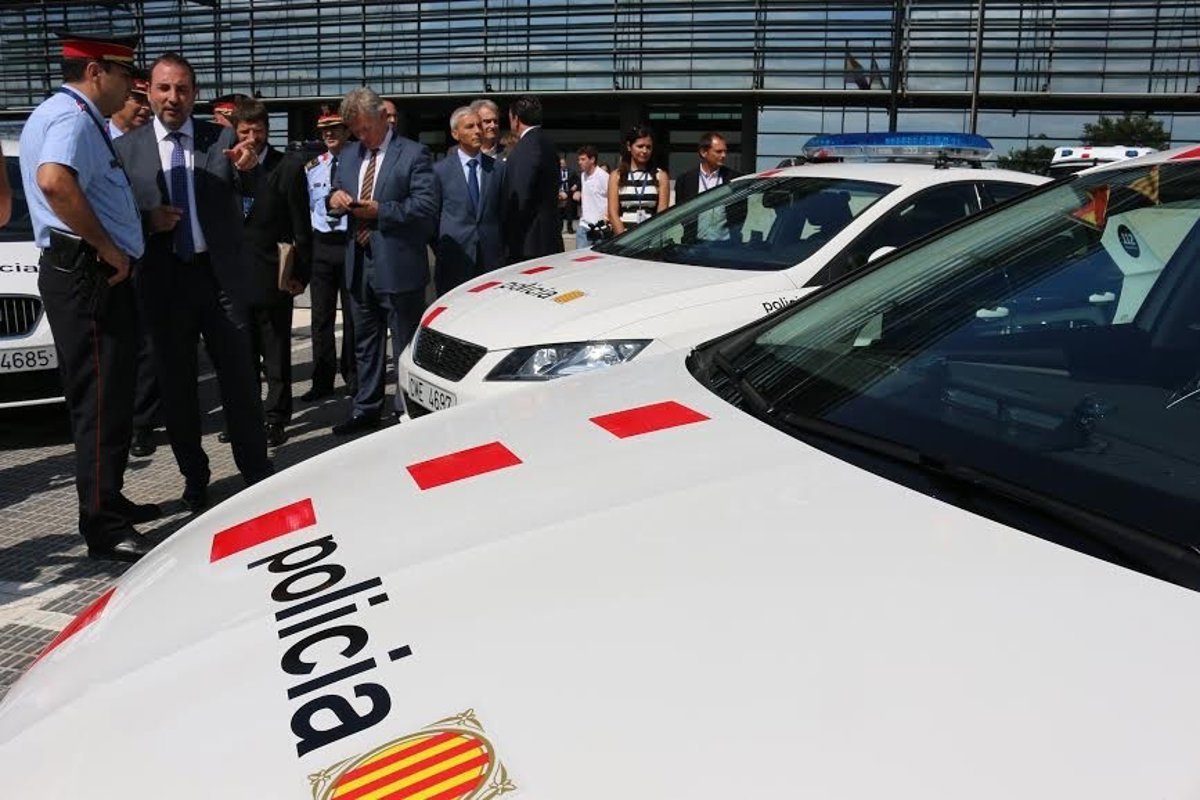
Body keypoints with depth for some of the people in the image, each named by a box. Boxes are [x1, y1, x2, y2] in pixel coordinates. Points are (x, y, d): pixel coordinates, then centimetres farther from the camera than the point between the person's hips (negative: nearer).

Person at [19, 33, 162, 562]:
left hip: (83, 273, 11)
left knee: (107, 396, 17)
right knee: (101, 400, -9)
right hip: (88, 274, -11)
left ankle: (108, 502, 28)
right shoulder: (72, 117, -13)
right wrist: (107, 247, -24)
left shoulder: (62, 115, 20)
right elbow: (54, 180, -32)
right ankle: (103, 528, -5)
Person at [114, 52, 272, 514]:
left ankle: (256, 470, 14)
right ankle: (194, 478, 23)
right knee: (176, 384, 10)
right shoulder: (126, 148, 2)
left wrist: (249, 167, -32)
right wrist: (146, 219, -17)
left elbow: (249, 191, -10)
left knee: (239, 377, 4)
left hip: (220, 274, -1)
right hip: (163, 280, 1)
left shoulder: (222, 138, 2)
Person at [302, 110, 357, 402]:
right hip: (321, 246, 4)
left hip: (351, 243, -4)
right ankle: (323, 380, 13)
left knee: (352, 313, 6)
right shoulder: (312, 168, 10)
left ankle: (352, 375, 19)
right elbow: (307, 207, 14)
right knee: (321, 315, 6)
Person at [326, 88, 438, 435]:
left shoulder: (414, 154, -7)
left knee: (406, 346, 3)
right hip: (359, 263, 7)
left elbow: (426, 206, -15)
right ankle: (366, 410, 28)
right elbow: (338, 193, 21)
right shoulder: (349, 155, 14)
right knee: (365, 343, 16)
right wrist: (336, 197, -3)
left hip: (397, 266, -7)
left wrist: (379, 211, -20)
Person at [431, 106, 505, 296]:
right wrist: (441, 250, 3)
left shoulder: (498, 168, 10)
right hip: (454, 261, -2)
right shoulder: (440, 170, 3)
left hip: (491, 259, 2)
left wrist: (500, 248, 7)